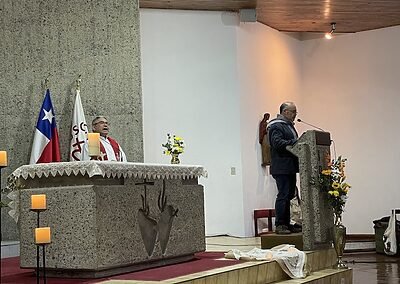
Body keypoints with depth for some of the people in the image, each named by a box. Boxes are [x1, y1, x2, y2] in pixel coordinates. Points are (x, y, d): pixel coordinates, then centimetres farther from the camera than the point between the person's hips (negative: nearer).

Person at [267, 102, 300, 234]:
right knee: (283, 195, -10)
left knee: (289, 195, 11)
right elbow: (278, 143, -22)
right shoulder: (276, 126, -10)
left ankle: (286, 224, 16)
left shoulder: (289, 125, 22)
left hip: (290, 167, 10)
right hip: (281, 168, -10)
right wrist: (295, 142, -24)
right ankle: (279, 225, -7)